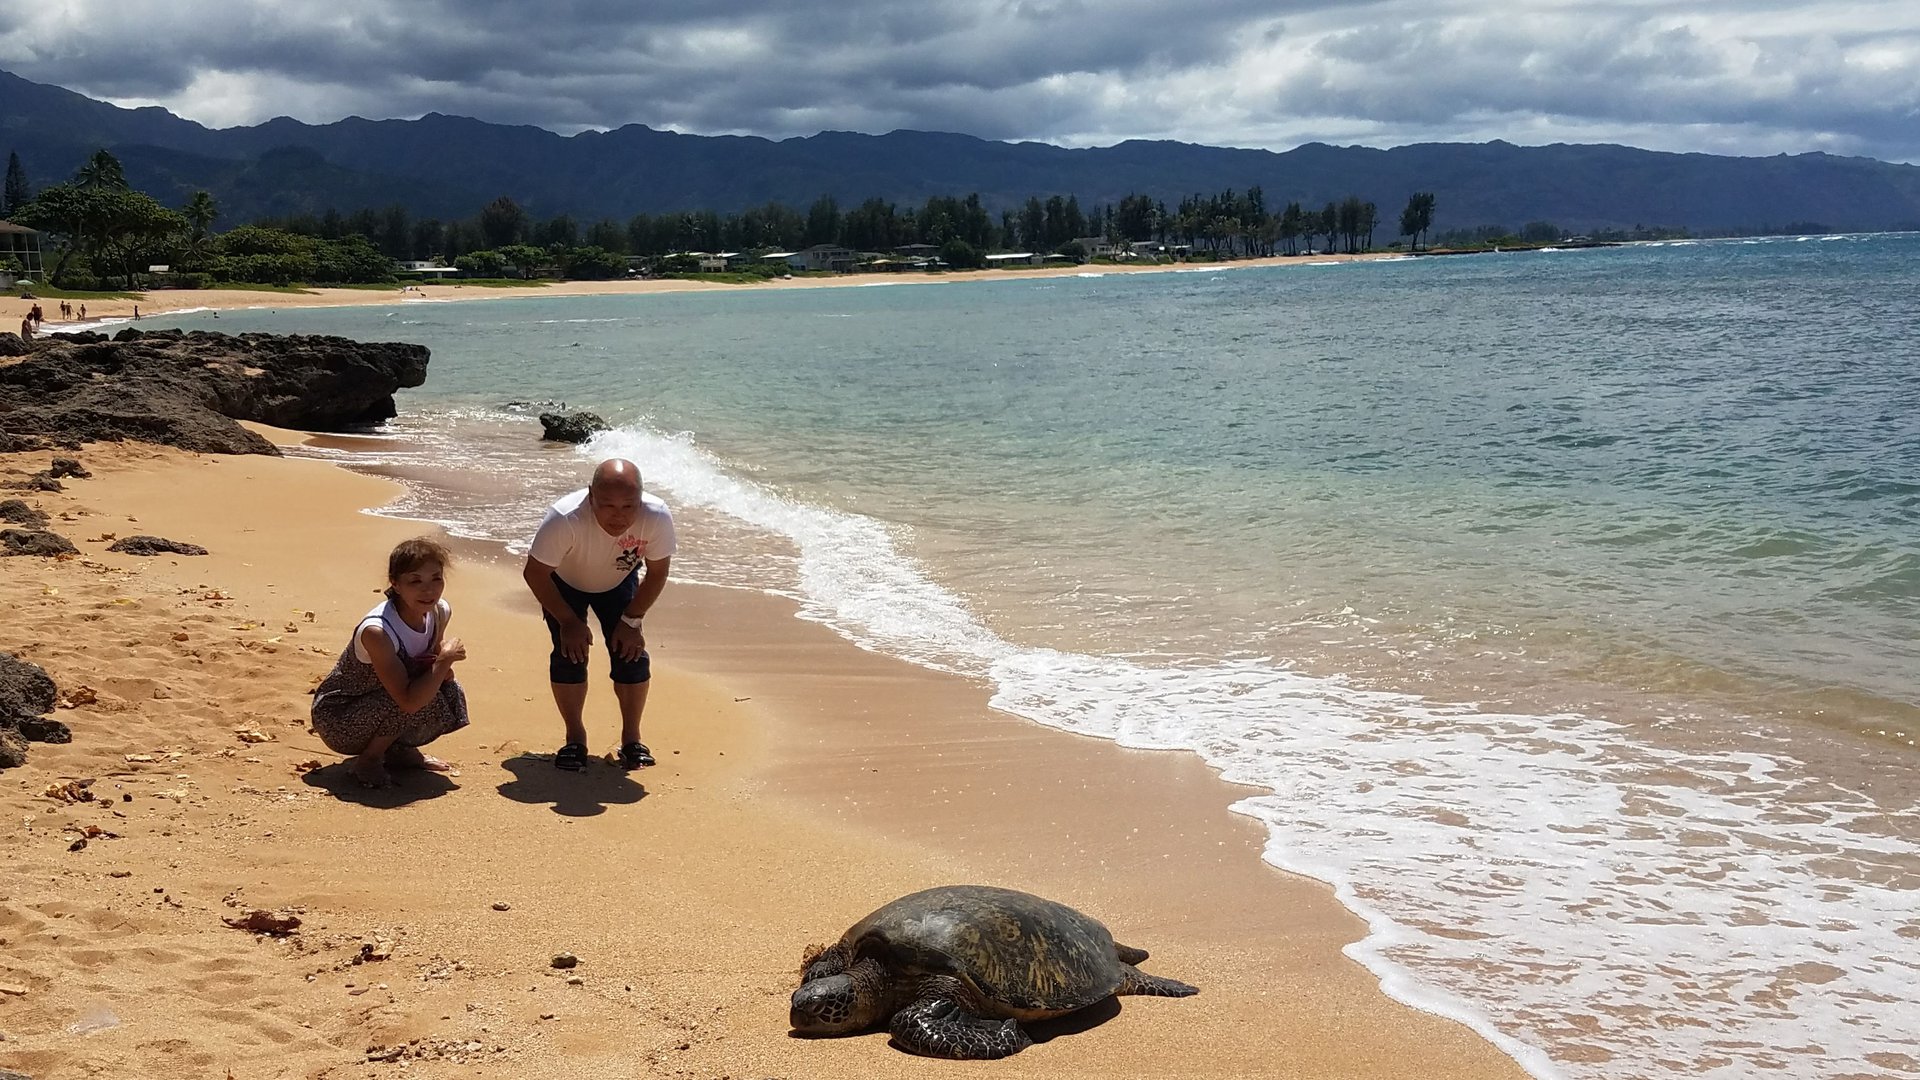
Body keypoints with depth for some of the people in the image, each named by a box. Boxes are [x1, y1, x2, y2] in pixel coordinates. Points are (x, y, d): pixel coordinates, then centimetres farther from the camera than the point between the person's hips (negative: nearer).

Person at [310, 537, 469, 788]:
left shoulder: (440, 612, -10)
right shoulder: (377, 631, -33)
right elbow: (408, 702, -37)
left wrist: (442, 668, -15)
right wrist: (445, 659, -28)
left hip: (377, 706, 8)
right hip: (336, 719, -8)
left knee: (452, 695, -13)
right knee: (425, 702, -29)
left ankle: (398, 750, 9)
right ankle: (368, 759, -6)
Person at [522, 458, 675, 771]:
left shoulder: (658, 517, -35)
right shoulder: (565, 519, -42)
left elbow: (657, 573, -16)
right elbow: (535, 573, -27)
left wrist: (631, 620, -18)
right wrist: (568, 621, -25)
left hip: (619, 584, 2)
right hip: (563, 584, -2)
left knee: (631, 654, -8)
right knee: (570, 652, -14)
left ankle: (631, 738, 10)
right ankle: (575, 738, 4)